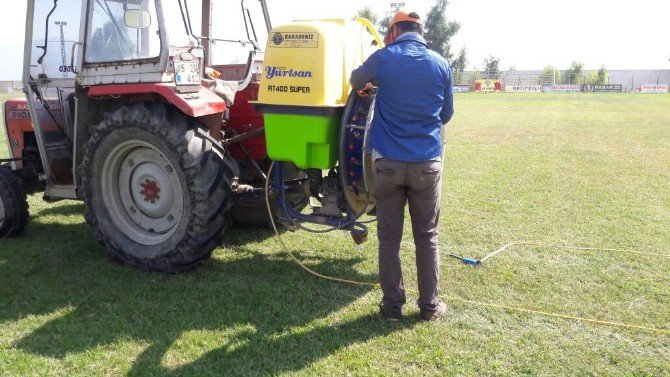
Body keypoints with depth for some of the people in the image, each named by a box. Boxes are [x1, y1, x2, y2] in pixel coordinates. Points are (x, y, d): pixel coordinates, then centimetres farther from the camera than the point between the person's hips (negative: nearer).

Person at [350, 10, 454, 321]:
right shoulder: (440, 64, 2)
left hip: (388, 162, -1)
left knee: (389, 238, 8)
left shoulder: (382, 58, -1)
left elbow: (356, 81, 20)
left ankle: (393, 305, 16)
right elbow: (447, 114, 13)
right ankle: (429, 306, 20)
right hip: (427, 163, 1)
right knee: (427, 238, 11)